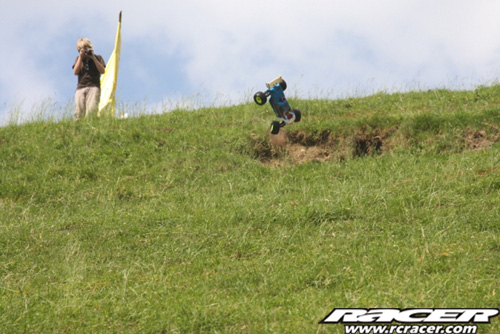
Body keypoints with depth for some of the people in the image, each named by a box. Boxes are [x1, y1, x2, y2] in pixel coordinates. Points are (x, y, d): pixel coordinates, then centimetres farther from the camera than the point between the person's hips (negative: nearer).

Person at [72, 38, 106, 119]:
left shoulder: (98, 58, 14)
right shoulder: (79, 58, 20)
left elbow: (102, 71, 0)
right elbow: (75, 72, 6)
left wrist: (93, 58, -4)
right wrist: (80, 57, 1)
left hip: (93, 87, -3)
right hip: (80, 87, 3)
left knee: (91, 110, -22)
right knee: (78, 112, -14)